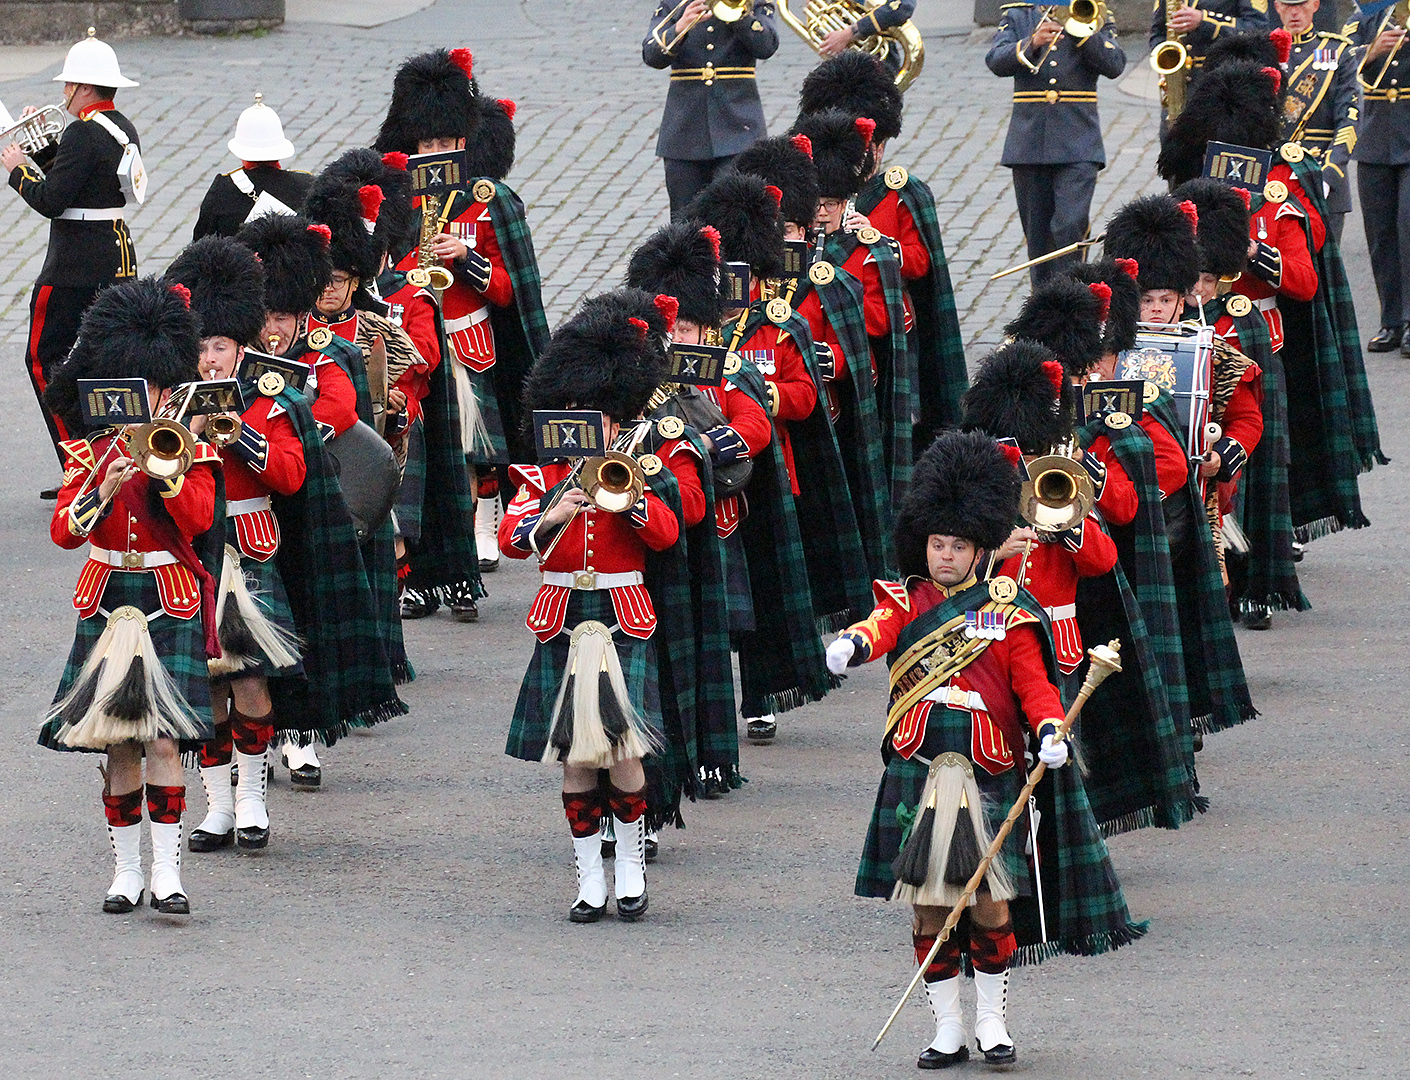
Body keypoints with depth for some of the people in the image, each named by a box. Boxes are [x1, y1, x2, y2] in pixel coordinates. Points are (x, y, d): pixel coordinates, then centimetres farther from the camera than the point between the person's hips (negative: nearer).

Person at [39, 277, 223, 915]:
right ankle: (127, 870, 10)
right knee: (117, 744, 1)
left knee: (163, 740, -13)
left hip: (171, 605, -2)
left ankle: (167, 873, -11)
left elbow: (199, 519, -13)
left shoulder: (190, 449, 2)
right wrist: (105, 489, -20)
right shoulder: (87, 452, 6)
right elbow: (63, 532, -5)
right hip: (107, 603, 2)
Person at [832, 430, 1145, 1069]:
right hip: (918, 771, 1)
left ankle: (991, 1020, 13)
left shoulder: (1008, 613, 6)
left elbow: (1034, 681, 1)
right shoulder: (908, 603, 7)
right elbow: (882, 627, -14)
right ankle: (947, 1028, 12)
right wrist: (853, 643, -38)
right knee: (928, 907, 3)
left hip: (989, 774, -1)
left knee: (991, 901, -2)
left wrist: (1050, 730, -19)